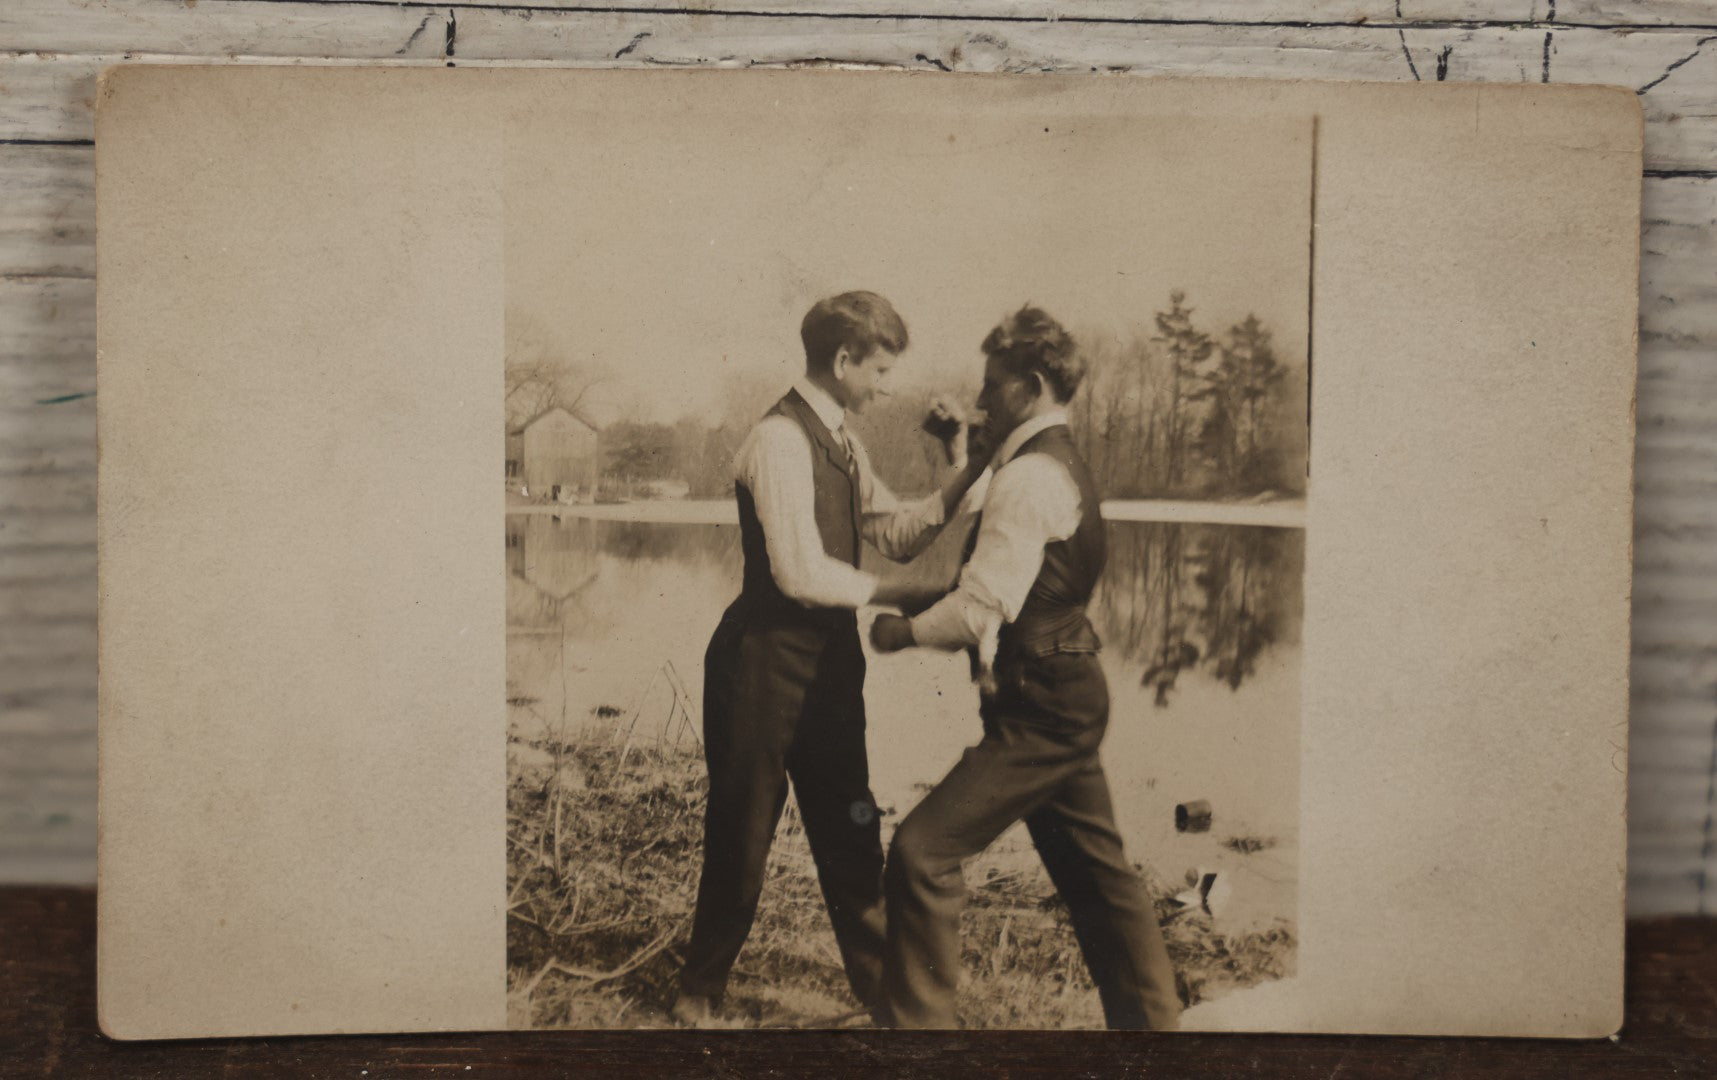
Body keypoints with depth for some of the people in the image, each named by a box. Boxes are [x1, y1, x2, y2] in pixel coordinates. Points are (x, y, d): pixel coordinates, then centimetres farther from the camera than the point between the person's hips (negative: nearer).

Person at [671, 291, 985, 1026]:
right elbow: (802, 571, -25)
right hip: (768, 662, -8)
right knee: (742, 834, 6)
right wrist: (897, 596, -15)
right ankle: (700, 991, 25)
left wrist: (963, 471, -1)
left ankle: (880, 986, 27)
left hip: (828, 662, 9)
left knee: (850, 834, 14)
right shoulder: (780, 441, -18)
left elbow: (899, 535, 11)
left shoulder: (839, 441, 11)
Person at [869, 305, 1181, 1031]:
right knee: (1093, 867, 19)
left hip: (1039, 710, -11)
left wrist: (905, 631, -6)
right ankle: (1149, 1014, 32)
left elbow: (982, 608, -21)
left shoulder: (1027, 478, -17)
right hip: (1067, 698, 11)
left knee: (923, 850, -9)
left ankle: (919, 1020, -2)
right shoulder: (1062, 466, 15)